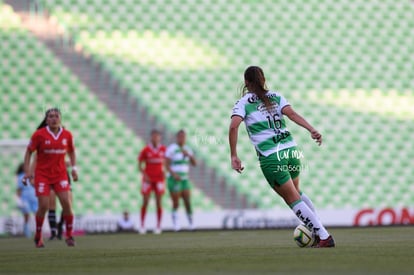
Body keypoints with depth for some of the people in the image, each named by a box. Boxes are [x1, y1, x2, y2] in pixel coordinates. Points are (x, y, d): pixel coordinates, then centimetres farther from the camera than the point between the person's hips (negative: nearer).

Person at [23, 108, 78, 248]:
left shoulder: (67, 135, 1)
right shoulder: (39, 134, -8)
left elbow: (71, 152, 17)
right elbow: (29, 152, -1)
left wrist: (74, 168, 7)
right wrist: (27, 171, -8)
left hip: (60, 174, 2)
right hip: (42, 174, -2)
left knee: (66, 203, -11)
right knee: (43, 206, -10)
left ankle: (69, 235, 4)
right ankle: (38, 236, 10)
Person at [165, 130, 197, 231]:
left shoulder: (187, 149, 11)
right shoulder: (171, 149, -7)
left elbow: (194, 163, 7)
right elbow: (167, 165, -10)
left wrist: (188, 155, -11)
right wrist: (174, 174, -24)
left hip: (184, 179, 5)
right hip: (174, 179, -5)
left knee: (187, 202, -2)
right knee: (176, 203, -8)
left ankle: (191, 223, 11)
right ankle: (175, 223, 8)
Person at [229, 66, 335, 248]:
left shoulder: (243, 103, 3)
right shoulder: (276, 97, 12)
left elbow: (234, 126, -14)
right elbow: (291, 113, -6)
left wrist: (233, 156, -12)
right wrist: (312, 130, -18)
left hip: (270, 157, -5)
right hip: (291, 150, 5)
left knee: (293, 200, 4)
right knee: (296, 193, 27)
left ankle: (324, 237, 0)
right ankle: (319, 230, 26)